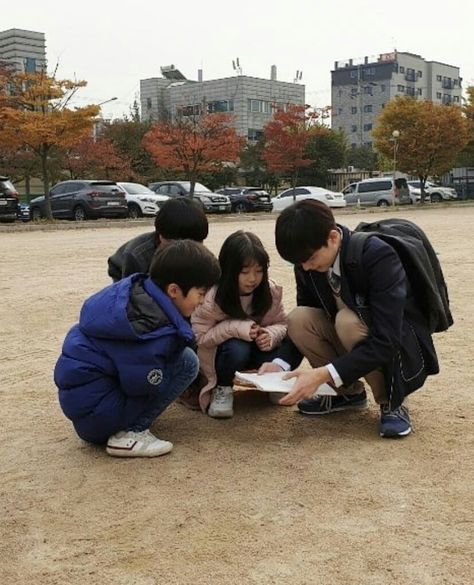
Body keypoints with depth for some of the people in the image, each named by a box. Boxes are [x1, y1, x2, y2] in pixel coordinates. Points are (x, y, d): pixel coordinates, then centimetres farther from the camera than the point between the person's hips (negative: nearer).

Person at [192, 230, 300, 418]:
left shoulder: (271, 291, -15)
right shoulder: (211, 297, -26)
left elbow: (281, 324, -6)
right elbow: (198, 337, -23)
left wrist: (271, 335, -30)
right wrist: (235, 328, -35)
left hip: (257, 348, 4)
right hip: (220, 352, -3)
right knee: (237, 349, -37)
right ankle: (222, 389, -7)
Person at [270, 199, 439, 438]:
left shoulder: (378, 256, -30)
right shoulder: (308, 263, -11)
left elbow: (386, 342, -35)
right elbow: (304, 321, 1)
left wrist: (323, 374, -42)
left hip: (400, 347, -6)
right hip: (354, 339, 6)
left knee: (348, 321, -34)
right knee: (298, 319, -19)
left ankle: (391, 403, -11)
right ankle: (350, 393, 3)